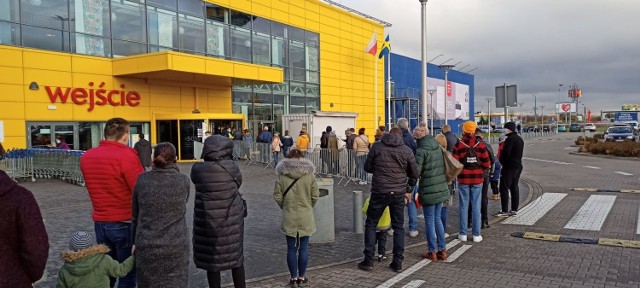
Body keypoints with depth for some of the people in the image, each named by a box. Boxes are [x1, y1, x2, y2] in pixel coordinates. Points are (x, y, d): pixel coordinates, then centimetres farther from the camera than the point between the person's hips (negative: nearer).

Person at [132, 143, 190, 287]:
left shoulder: (142, 180, -4)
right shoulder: (184, 181, -9)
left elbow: (135, 215, 4)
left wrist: (135, 241, 17)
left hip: (147, 247, 2)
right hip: (175, 247, -2)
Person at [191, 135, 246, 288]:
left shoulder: (197, 169, -10)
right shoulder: (231, 166, -12)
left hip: (208, 222, 0)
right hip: (232, 220, 0)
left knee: (212, 260, 13)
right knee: (236, 257, 17)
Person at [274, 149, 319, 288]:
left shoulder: (282, 175, -5)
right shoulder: (309, 174, -5)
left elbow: (277, 196, -5)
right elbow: (315, 195, -2)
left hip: (289, 218, 0)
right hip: (306, 217, 0)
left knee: (291, 248, 10)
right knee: (303, 247, 10)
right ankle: (301, 277, 20)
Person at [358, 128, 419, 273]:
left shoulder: (377, 147, -1)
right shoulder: (407, 150, 2)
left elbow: (367, 167, 6)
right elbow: (414, 174, 9)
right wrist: (409, 190, 24)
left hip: (379, 192, -1)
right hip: (399, 193, 1)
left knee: (371, 224, 11)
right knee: (398, 227, 13)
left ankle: (368, 261, 10)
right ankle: (398, 262, 14)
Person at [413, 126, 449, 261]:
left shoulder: (421, 150, -14)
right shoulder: (438, 147, 8)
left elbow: (416, 171, -18)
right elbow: (442, 166, 14)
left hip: (428, 190, -7)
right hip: (441, 188, 7)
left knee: (430, 221, 4)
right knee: (438, 219, 16)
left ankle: (432, 251, 11)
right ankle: (442, 250, 19)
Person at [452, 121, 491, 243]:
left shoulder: (458, 146, -8)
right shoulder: (481, 145, -4)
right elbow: (487, 164, -3)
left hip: (463, 179, -1)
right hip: (477, 179, 1)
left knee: (463, 207, 7)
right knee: (476, 207, 6)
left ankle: (463, 234, 11)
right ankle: (476, 234, 10)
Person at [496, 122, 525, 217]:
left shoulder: (510, 139, -18)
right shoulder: (520, 139, 14)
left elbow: (505, 153, -22)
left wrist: (501, 161, -4)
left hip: (509, 167, -10)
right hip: (518, 166, 10)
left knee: (504, 188, -5)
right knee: (514, 187, 14)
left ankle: (505, 211, -5)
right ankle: (514, 209, 18)